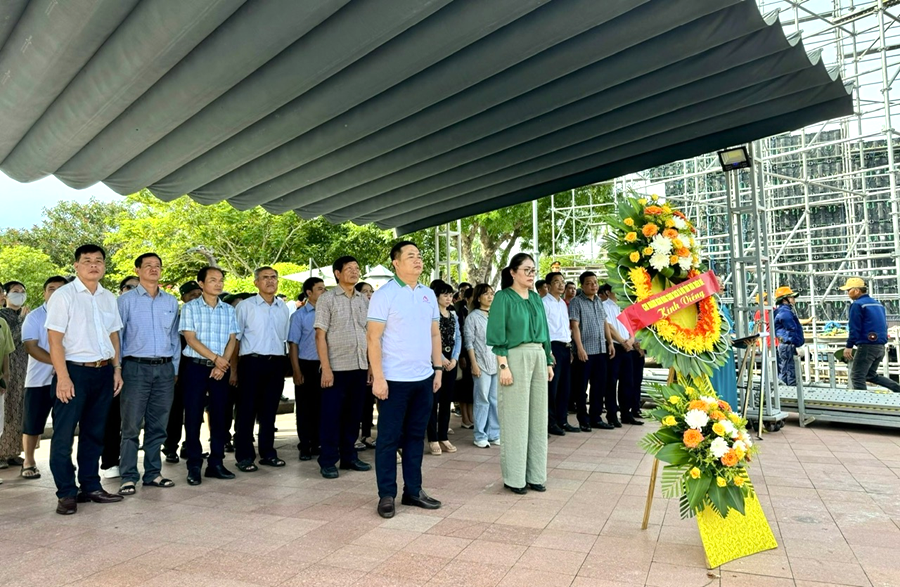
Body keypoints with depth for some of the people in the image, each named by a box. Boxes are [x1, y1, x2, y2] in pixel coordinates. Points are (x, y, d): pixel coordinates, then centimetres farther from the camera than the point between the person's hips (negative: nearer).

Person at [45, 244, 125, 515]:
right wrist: (62, 377, -16)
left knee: (94, 432, 13)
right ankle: (66, 493, 11)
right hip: (74, 371, -5)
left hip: (103, 372, 5)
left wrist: (117, 368, 9)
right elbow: (55, 339, -10)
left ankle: (91, 486, 23)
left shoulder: (109, 298, 10)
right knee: (64, 434, 1)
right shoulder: (63, 295, -6)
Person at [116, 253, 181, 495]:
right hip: (136, 367, -3)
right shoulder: (126, 300, 1)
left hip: (165, 368, 4)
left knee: (158, 425, 9)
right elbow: (117, 335, 1)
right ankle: (128, 477, 7)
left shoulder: (171, 301, 12)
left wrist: (175, 368, 11)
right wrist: (117, 369, -4)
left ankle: (153, 473, 19)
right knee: (131, 425, -1)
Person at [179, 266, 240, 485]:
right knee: (193, 416, 0)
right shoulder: (190, 308, 0)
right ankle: (194, 466, 8)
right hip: (196, 366, -3)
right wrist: (215, 357, -15)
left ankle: (216, 463, 15)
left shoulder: (228, 310, 10)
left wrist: (223, 364, -9)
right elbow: (190, 338, -8)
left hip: (221, 369, 3)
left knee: (220, 416, 6)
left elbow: (232, 340, 5)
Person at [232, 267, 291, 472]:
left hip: (276, 363, 4)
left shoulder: (283, 308, 12)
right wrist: (234, 368, -4)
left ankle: (267, 452, 21)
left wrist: (284, 365, 12)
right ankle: (244, 456, 11)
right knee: (247, 410, 2)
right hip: (252, 362, -4)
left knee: (269, 411, 11)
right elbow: (235, 338, 0)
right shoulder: (245, 306, -1)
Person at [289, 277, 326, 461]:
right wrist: (297, 372, -7)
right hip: (306, 365, -2)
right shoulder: (299, 315, -1)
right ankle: (304, 447, 15)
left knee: (321, 406, 9)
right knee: (305, 407, 5)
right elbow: (293, 344, -2)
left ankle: (317, 444, 22)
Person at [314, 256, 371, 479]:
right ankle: (328, 462, 14)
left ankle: (349, 456, 25)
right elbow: (320, 335, -7)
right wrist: (326, 368, -13)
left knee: (353, 415, 12)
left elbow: (369, 334, 13)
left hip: (360, 367, 5)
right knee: (332, 416, 3)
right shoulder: (327, 298, -3)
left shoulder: (364, 300, 10)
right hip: (336, 367, -4)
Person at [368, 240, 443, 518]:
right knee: (389, 438, 4)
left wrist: (438, 368, 9)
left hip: (424, 378, 6)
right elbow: (374, 337, -10)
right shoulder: (384, 294, -6)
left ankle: (413, 490, 23)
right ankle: (386, 495, 15)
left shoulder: (428, 294, 10)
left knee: (416, 436, 13)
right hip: (394, 379, -5)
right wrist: (378, 377, -15)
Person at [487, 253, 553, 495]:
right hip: (516, 357, -6)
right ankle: (514, 477, 10)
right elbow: (497, 335, -9)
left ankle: (535, 474, 19)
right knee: (516, 418, -1)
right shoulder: (503, 297, -4)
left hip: (538, 358, 6)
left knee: (538, 417, 9)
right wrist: (503, 365, -17)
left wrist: (549, 362, 14)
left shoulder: (536, 298, 14)